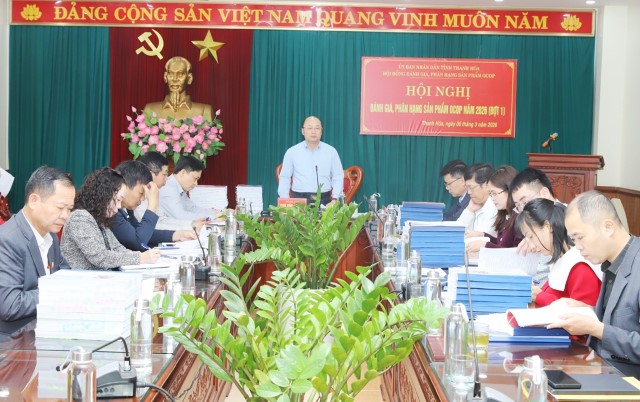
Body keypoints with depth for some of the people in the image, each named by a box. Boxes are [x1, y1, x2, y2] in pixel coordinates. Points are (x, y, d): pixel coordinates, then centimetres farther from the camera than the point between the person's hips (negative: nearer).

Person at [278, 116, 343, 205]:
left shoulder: (331, 151, 7)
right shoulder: (292, 152, 6)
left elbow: (338, 177, 8)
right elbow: (284, 178, 9)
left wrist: (334, 199, -4)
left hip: (324, 201, 1)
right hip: (299, 201, 0)